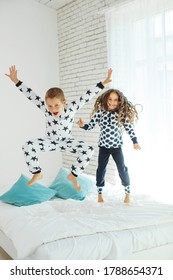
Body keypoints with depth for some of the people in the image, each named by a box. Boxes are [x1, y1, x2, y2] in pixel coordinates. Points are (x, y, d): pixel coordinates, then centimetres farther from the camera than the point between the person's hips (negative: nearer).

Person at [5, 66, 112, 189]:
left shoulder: (71, 108, -22)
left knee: (89, 150, -24)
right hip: (50, 141, 1)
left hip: (66, 141, 0)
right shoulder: (45, 108, -19)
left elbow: (87, 96, -25)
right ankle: (37, 173, -2)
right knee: (28, 146, -26)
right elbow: (31, 94, -18)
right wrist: (16, 81, -21)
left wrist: (102, 84, -29)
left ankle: (73, 175, -2)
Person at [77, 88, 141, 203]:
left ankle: (128, 193, 24)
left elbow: (129, 127, -4)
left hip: (117, 146, -1)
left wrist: (135, 141, -5)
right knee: (101, 169, 9)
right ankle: (100, 193, 25)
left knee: (122, 169, 6)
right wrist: (83, 125, -23)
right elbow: (90, 126, -3)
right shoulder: (99, 112, -9)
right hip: (103, 146, 1)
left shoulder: (122, 113, -10)